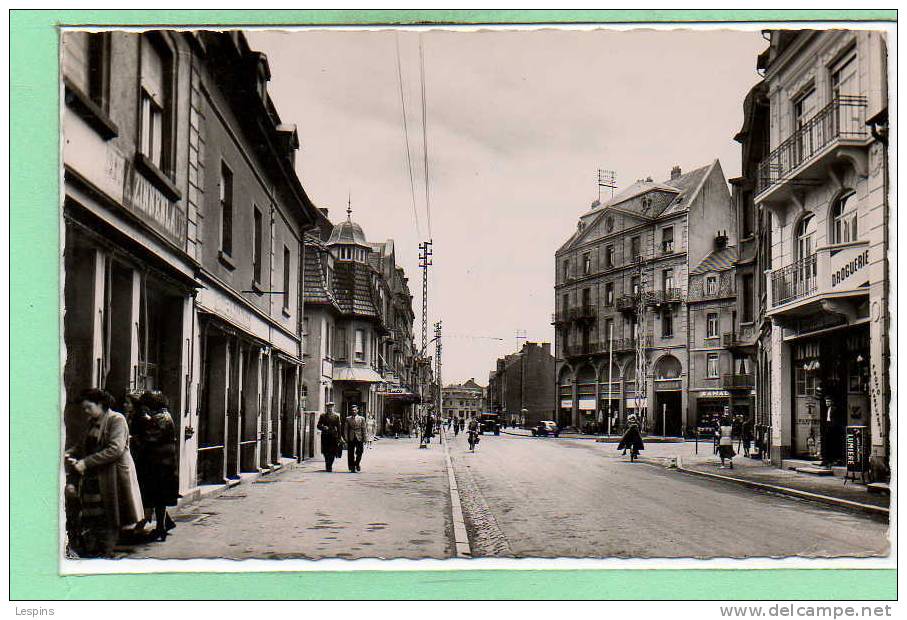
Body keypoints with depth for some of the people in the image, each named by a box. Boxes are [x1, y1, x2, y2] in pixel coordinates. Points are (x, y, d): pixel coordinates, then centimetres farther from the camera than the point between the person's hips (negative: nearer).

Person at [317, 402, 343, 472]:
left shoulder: (336, 416, 8)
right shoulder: (322, 416, 8)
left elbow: (338, 428, 8)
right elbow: (318, 425, 7)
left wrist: (339, 438, 3)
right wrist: (323, 428, -15)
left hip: (333, 437, 0)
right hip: (325, 437, 0)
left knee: (332, 453, -2)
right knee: (326, 453, -1)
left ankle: (330, 466, 13)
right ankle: (327, 467, 8)